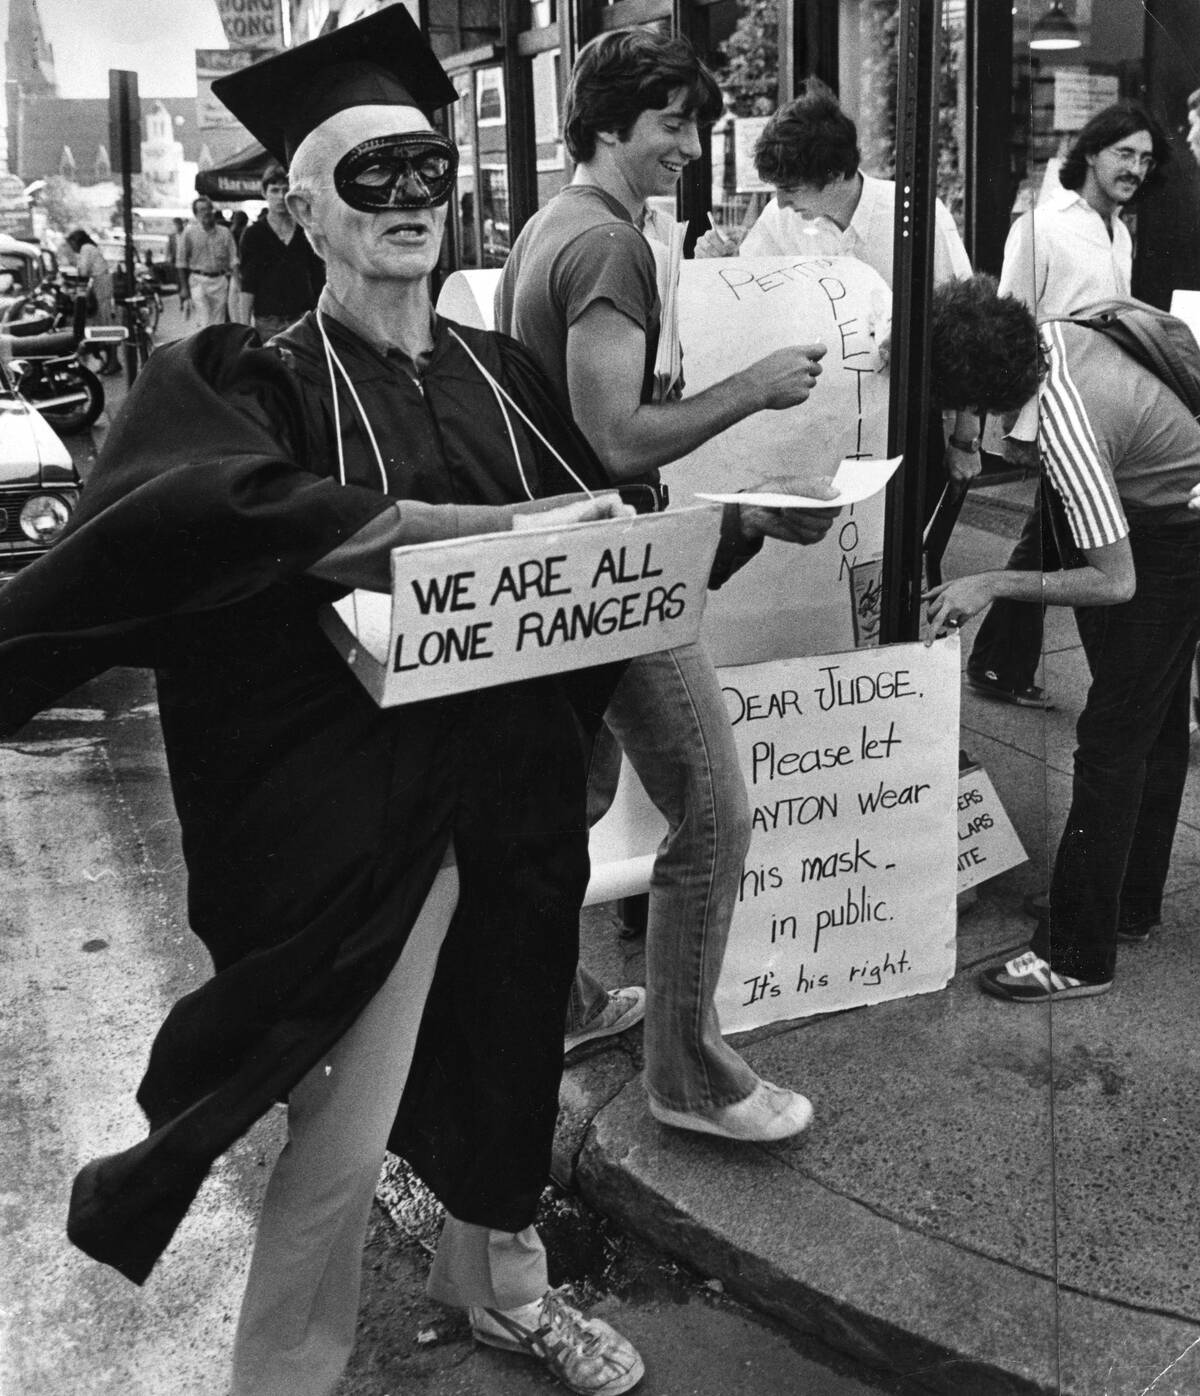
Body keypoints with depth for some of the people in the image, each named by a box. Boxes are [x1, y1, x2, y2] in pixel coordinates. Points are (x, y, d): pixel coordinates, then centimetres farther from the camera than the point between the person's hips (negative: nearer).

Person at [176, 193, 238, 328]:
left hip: (220, 281, 3)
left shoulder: (225, 232, 8)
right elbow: (181, 263, 4)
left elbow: (233, 260, 8)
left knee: (218, 323, 6)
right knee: (204, 323, -11)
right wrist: (184, 287, -1)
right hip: (199, 281, -2)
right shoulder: (189, 232, 2)